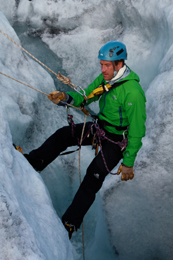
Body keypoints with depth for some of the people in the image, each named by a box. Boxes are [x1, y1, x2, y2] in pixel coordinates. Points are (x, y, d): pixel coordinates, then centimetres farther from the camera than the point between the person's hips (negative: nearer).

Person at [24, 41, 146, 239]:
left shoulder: (133, 92, -29)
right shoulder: (105, 78, -5)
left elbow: (137, 131, -25)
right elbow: (84, 97, 4)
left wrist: (128, 163, -21)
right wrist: (66, 97, -19)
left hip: (117, 140, -8)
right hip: (100, 127, 8)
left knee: (93, 178, -15)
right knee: (63, 134, -1)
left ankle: (70, 224, -7)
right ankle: (30, 163, 8)